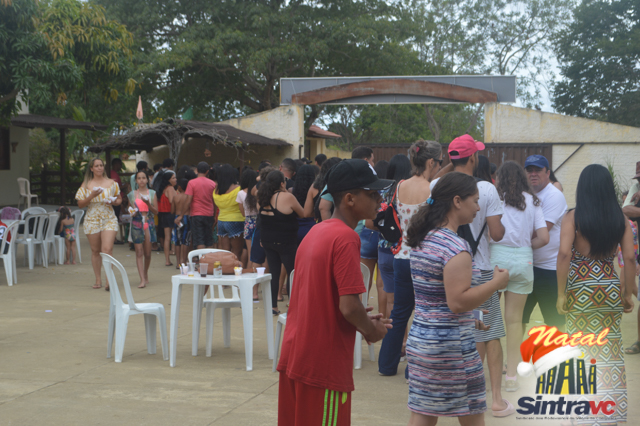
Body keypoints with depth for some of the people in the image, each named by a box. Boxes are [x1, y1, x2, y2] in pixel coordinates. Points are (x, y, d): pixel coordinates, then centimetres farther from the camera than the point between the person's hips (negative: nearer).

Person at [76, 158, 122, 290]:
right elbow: (80, 204, 2)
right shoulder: (86, 185, 5)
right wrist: (91, 196, -13)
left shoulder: (111, 183, 6)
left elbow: (119, 199, 16)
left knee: (107, 249, -14)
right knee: (95, 251, 7)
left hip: (109, 219, -1)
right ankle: (98, 279, 18)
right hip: (92, 220, 1)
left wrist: (114, 202, -7)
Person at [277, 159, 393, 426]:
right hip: (324, 362, -9)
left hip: (293, 354, 9)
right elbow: (349, 306, -22)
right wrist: (372, 330, -4)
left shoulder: (316, 232, 12)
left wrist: (364, 321, 13)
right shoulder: (346, 238, -17)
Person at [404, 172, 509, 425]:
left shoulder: (422, 239, 9)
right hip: (452, 347, -8)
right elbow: (457, 301, -24)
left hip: (418, 339, 8)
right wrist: (497, 283, -14)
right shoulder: (456, 248, -19)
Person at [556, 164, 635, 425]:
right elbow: (630, 257, -3)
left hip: (580, 290, -2)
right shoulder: (620, 218, 0)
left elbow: (564, 253, -17)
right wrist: (627, 293, 6)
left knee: (582, 353, 9)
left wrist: (561, 293, -11)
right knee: (610, 353, 11)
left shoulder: (573, 217, -7)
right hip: (611, 289, 2)